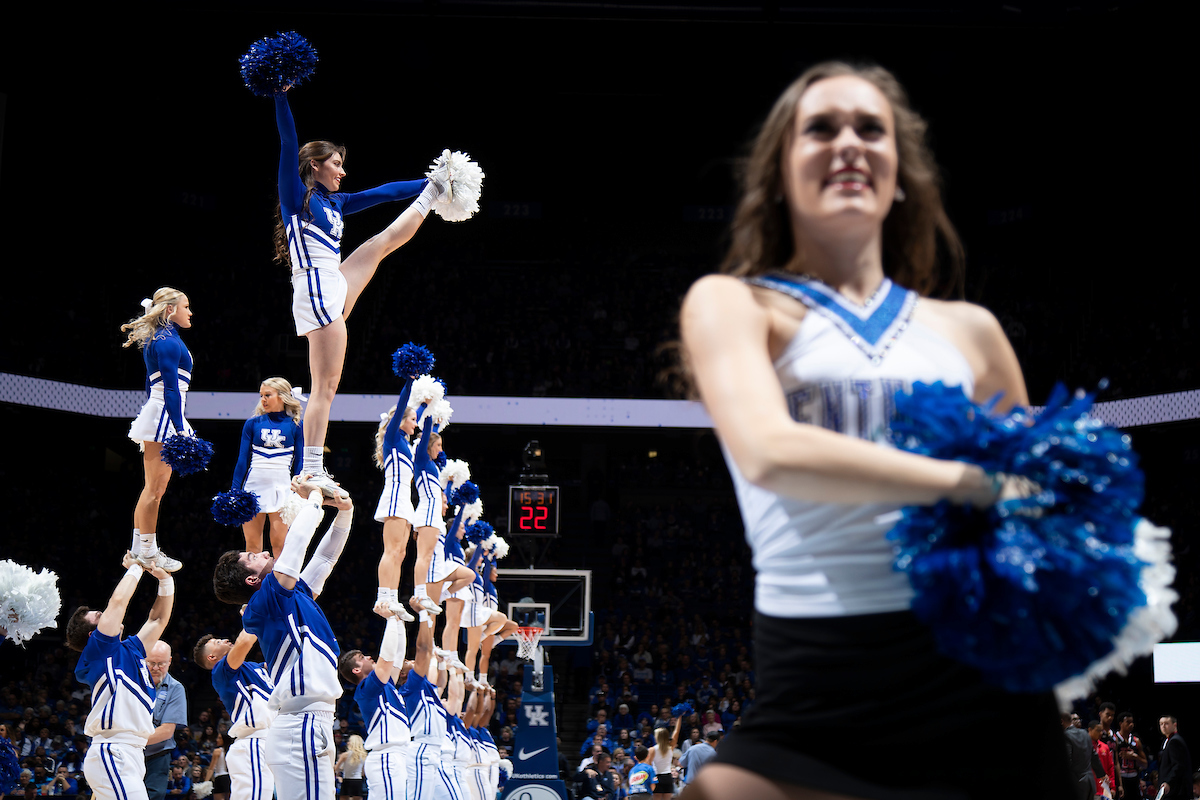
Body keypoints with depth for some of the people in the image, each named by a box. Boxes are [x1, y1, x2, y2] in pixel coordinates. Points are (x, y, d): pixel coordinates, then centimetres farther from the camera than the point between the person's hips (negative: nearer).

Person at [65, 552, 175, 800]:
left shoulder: (129, 650, 23)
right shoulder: (97, 648, 1)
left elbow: (159, 619, 30)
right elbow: (118, 601, -6)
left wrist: (165, 579, 21)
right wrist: (135, 567, 7)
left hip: (129, 754, 9)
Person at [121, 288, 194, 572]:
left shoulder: (158, 339, 19)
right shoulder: (169, 341, -11)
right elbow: (171, 389, -18)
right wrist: (179, 429, -21)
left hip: (154, 414, 10)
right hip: (165, 416, -10)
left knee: (152, 488, 12)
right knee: (156, 488, -7)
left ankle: (139, 550, 15)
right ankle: (147, 553, -4)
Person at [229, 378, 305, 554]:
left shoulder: (295, 426, 4)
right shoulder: (253, 424, 8)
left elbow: (299, 464, 6)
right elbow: (242, 460, 9)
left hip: (281, 487, -2)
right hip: (254, 485, 2)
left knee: (279, 543, -7)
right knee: (252, 545, 2)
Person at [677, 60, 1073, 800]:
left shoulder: (968, 331, 15)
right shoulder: (733, 304, 4)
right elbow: (769, 454, -16)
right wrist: (979, 482, -17)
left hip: (980, 666, 4)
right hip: (819, 688, -3)